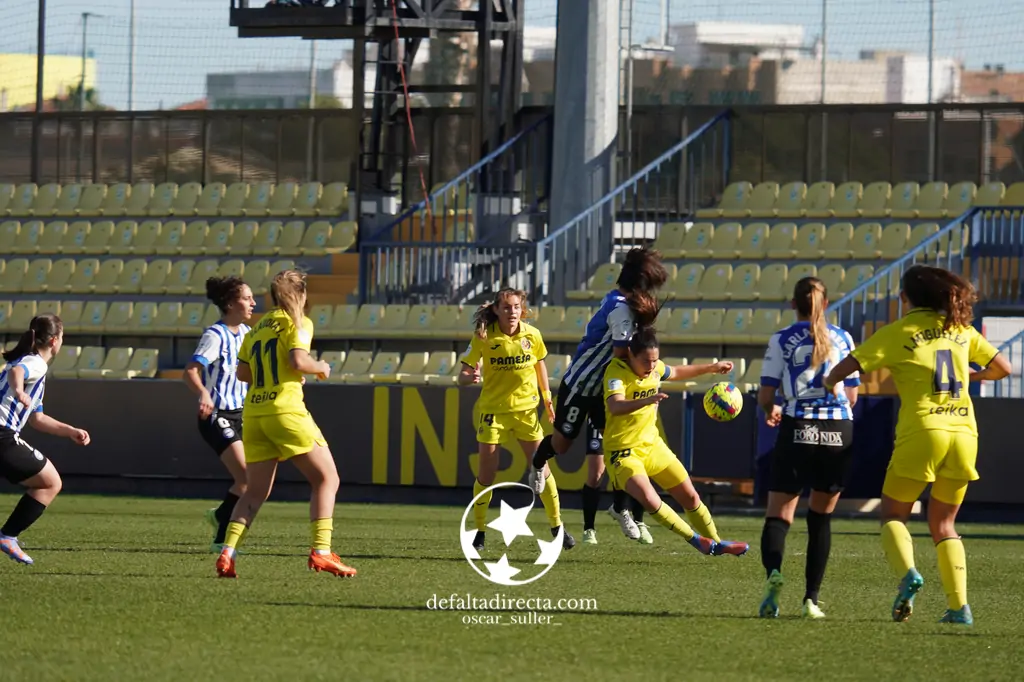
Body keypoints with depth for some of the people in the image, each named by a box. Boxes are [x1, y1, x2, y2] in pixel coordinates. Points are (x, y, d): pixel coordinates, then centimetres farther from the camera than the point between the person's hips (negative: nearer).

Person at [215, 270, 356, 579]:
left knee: (256, 492, 11)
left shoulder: (257, 327, 18)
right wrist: (320, 368, 2)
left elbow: (242, 372, 16)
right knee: (326, 479, 2)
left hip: (253, 413, 6)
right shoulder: (297, 322, -1)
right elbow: (298, 360, -16)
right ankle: (321, 551, -11)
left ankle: (227, 553, -5)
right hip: (285, 411, -6)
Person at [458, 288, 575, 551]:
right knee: (487, 472, -4)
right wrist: (469, 377, -37)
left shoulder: (532, 335, -8)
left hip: (525, 408, 2)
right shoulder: (484, 337, -14)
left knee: (541, 468, 1)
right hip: (492, 409, -1)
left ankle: (557, 526, 15)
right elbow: (463, 375, -13)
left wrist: (547, 397, 15)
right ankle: (479, 531, 11)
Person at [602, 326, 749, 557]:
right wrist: (646, 400, -59)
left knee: (690, 496, 10)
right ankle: (695, 539, -8)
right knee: (650, 501, -26)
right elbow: (615, 406, -43)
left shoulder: (655, 367, -3)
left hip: (652, 445, 7)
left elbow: (676, 373, 22)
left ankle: (716, 543, 30)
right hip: (624, 452, -7)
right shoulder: (616, 371, -24)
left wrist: (712, 368, 22)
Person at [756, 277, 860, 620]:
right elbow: (852, 395, 13)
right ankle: (811, 599, 10)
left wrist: (770, 410, 23)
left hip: (797, 430, -2)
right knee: (821, 517, 16)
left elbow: (766, 394, 1)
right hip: (840, 434, 2)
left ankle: (773, 572, -31)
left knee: (778, 515, 0)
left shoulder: (782, 340, 3)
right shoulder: (843, 339, 10)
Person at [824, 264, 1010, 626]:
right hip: (964, 431, 4)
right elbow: (1002, 368, 19)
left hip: (922, 430, -4)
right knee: (943, 524, 14)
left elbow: (843, 368, -3)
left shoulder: (898, 332, 1)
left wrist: (829, 383, 17)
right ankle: (959, 606, 0)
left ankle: (907, 572, -19)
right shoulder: (960, 327, 12)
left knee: (893, 515, 10)